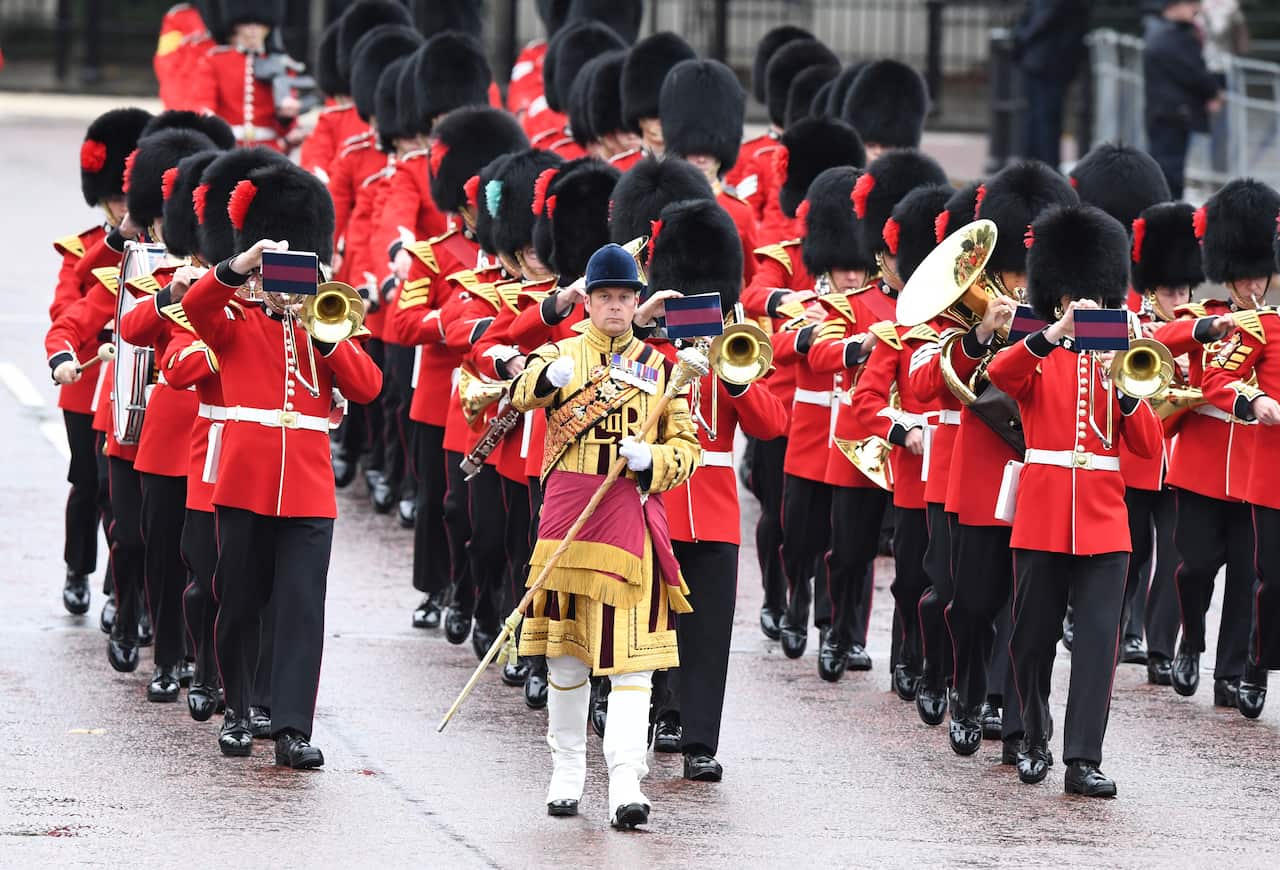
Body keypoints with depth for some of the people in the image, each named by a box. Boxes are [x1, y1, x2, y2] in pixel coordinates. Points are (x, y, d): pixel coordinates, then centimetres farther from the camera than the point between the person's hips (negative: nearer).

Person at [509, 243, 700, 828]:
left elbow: (687, 446, 10)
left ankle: (625, 784, -16)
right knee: (565, 650, 8)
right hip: (567, 510, 1)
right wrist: (547, 378, -36)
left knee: (630, 655, -10)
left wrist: (650, 459, -12)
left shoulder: (659, 368, 11)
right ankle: (567, 773, 21)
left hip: (631, 514, -1)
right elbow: (520, 393, -14)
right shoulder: (561, 354, 7)